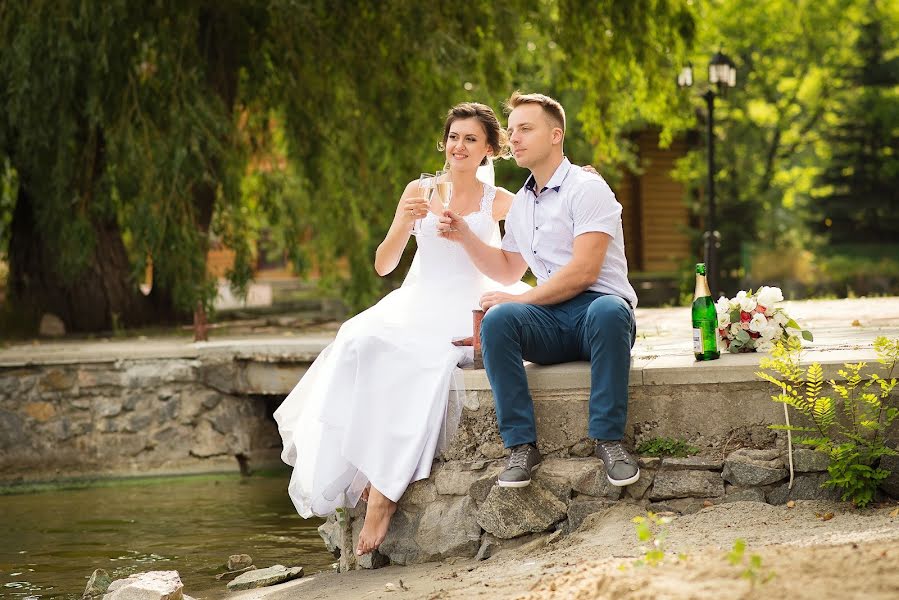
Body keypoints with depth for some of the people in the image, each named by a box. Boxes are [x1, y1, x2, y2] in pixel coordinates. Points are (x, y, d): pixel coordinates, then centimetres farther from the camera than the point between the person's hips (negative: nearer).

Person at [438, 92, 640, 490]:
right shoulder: (521, 203, 20)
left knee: (608, 312, -41)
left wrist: (522, 300, -13)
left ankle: (609, 439, -34)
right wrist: (464, 236, 18)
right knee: (497, 320, -26)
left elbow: (584, 271, -15)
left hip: (600, 306, -5)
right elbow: (507, 270, 32)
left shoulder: (587, 188, -5)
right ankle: (521, 445, -28)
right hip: (551, 323, 5)